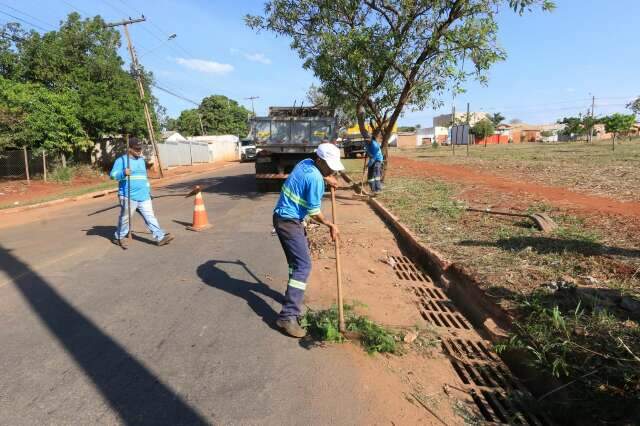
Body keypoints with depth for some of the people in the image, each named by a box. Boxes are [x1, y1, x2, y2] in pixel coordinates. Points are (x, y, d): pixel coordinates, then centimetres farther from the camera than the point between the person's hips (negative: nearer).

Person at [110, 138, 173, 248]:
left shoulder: (141, 160, 20)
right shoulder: (121, 160, -2)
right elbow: (113, 174, -13)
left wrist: (148, 191, 27)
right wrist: (123, 173, -33)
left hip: (144, 196, 6)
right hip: (128, 197, -5)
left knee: (150, 217, 0)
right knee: (125, 218, 3)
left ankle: (160, 237, -5)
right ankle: (119, 237, 22)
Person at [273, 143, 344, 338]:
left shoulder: (306, 163, 5)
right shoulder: (315, 179, -21)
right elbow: (314, 213, -15)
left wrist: (326, 179, 21)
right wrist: (330, 225, -1)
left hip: (284, 217, 10)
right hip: (288, 221, -10)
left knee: (297, 260, 22)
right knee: (303, 265, -14)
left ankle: (293, 296, 40)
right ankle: (288, 316, -15)